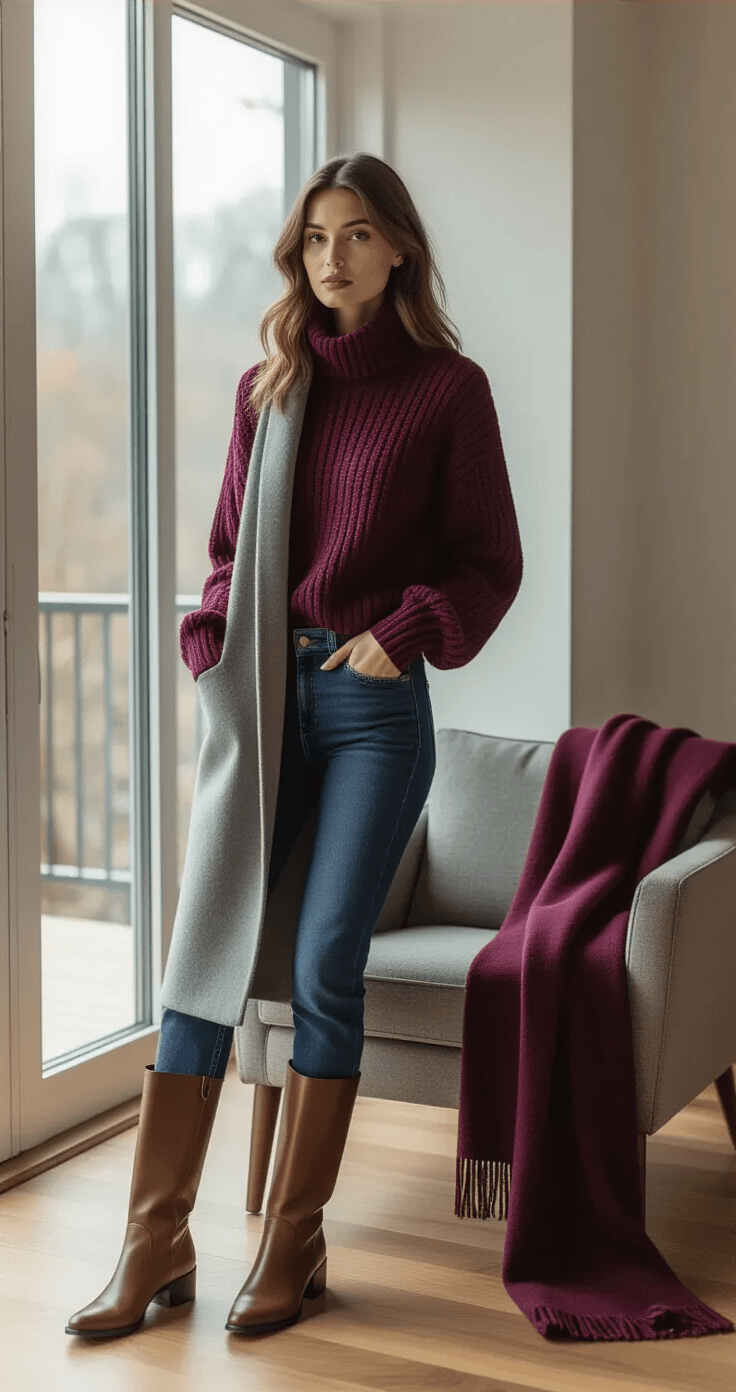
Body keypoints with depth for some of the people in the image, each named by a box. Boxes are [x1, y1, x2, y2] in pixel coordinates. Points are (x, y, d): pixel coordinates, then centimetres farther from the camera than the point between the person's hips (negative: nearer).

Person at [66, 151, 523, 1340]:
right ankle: (156, 1242, 6)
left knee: (324, 967, -4)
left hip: (375, 703, -3)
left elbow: (489, 562, 3)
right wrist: (212, 652, 2)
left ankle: (293, 1245, 9)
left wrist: (402, 633, -10)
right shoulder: (267, 385, 12)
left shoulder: (447, 387, 1)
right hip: (264, 693, 4)